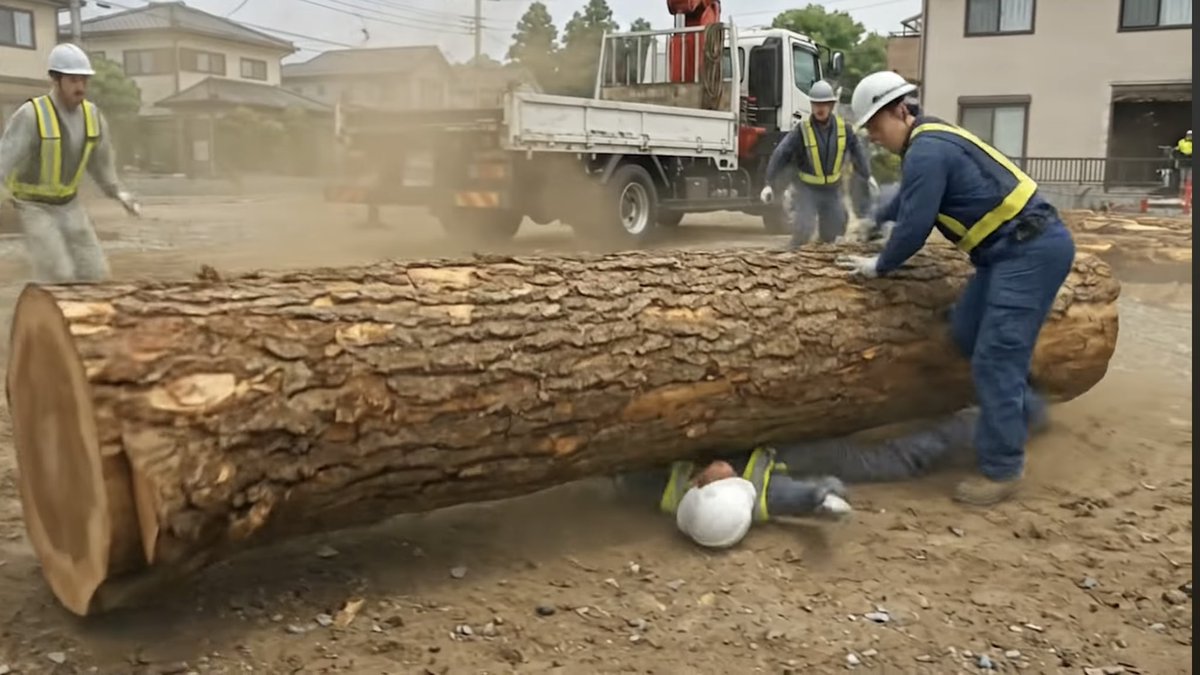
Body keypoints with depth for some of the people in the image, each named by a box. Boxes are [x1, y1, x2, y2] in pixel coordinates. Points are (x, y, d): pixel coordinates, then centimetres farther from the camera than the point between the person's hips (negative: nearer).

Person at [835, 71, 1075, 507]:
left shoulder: (926, 151, -14)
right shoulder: (932, 140, 19)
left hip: (1032, 249, -11)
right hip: (1018, 248, 11)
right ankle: (1020, 402, 27)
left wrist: (879, 266, 2)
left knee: (994, 359, -9)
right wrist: (873, 221, 52)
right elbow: (909, 198, 39)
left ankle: (1002, 470, -2)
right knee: (966, 330, 14)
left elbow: (915, 226, -14)